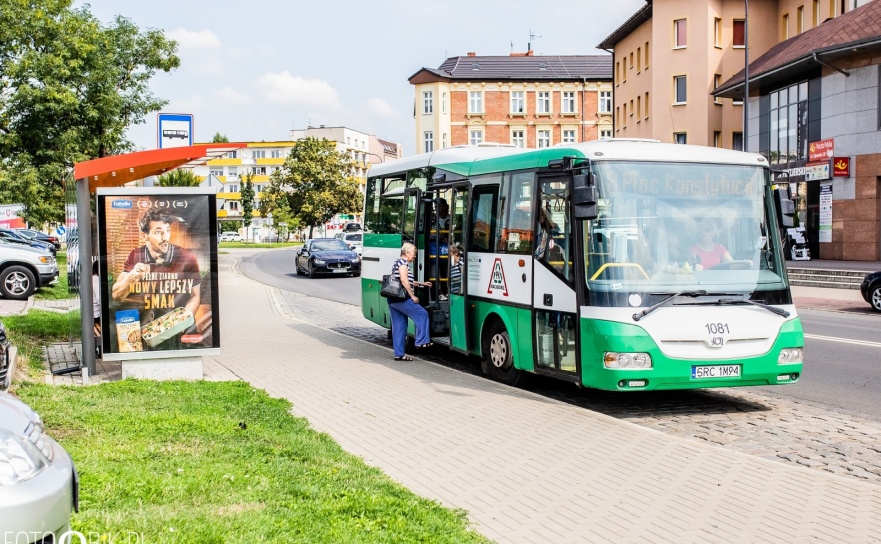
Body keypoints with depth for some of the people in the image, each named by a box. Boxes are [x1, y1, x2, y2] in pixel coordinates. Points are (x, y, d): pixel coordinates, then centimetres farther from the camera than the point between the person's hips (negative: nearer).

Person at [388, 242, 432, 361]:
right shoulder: (403, 263, -10)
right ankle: (421, 341, -1)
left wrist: (422, 284, 30)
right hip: (401, 299, -10)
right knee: (422, 314, -1)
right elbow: (404, 281, -20)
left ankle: (399, 354, 11)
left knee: (398, 326, 10)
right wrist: (413, 296, -14)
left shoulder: (398, 263, 22)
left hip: (392, 300, 10)